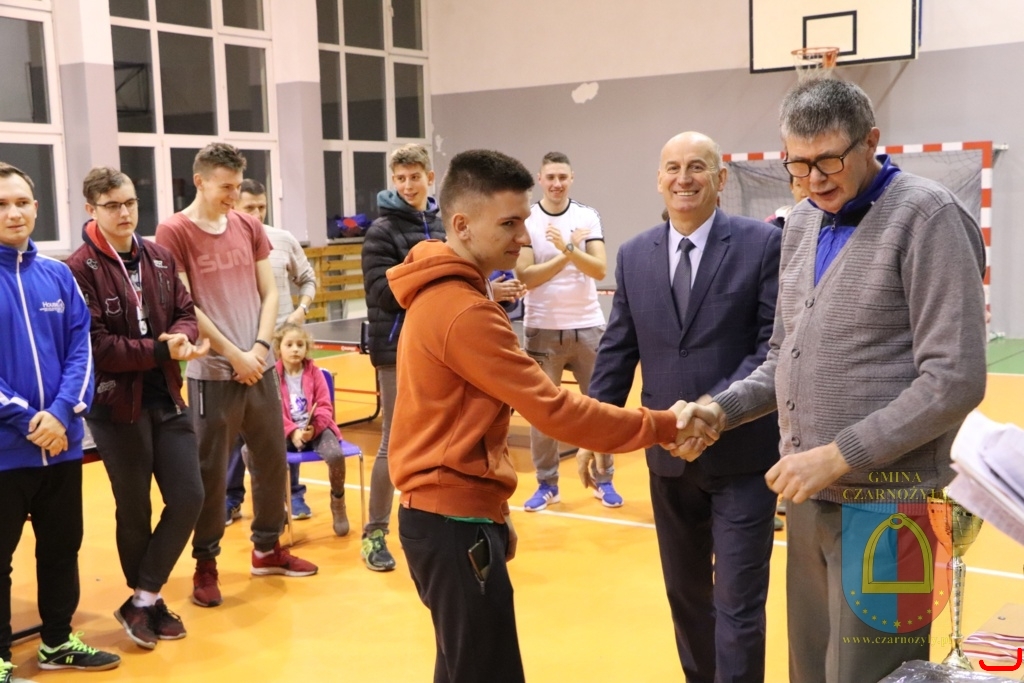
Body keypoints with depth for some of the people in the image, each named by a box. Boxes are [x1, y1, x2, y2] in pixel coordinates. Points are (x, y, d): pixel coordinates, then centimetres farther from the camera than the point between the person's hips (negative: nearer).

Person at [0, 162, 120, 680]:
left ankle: (58, 640, 33)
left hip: (63, 441, 5)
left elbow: (81, 347, 3)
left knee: (63, 546, 16)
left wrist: (62, 411, -12)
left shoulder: (57, 275, 5)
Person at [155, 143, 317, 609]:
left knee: (272, 459, 13)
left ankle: (268, 548, 29)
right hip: (212, 372, -5)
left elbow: (269, 293, 9)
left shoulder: (250, 227, 8)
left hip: (259, 366, 5)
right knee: (211, 472, 2)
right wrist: (233, 354, -11)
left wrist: (260, 347, -5)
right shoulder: (174, 232, -8)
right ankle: (205, 564, 16)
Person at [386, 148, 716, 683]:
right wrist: (660, 427, -13)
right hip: (455, 521, -10)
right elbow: (553, 409, -21)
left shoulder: (438, 294, 12)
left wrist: (492, 508, 18)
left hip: (444, 510, 10)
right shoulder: (463, 311, -21)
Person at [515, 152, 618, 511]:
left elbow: (599, 269, -11)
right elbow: (526, 276, -12)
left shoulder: (587, 216, 0)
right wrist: (566, 254, -19)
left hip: (588, 327, 1)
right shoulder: (525, 220, -4)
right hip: (543, 330, -1)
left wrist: (568, 248, -26)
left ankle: (604, 480, 22)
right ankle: (546, 484, 18)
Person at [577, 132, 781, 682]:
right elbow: (617, 350, 8)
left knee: (737, 601, 0)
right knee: (684, 592, 18)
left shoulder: (763, 244, -7)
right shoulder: (633, 256, 6)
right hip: (667, 453, 5)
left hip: (743, 451, -4)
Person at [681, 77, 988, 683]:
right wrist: (722, 410, 2)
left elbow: (955, 379, -17)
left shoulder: (927, 216, -11)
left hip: (883, 503, -7)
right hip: (808, 499, 7)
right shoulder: (802, 226, 12)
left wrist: (838, 456, -19)